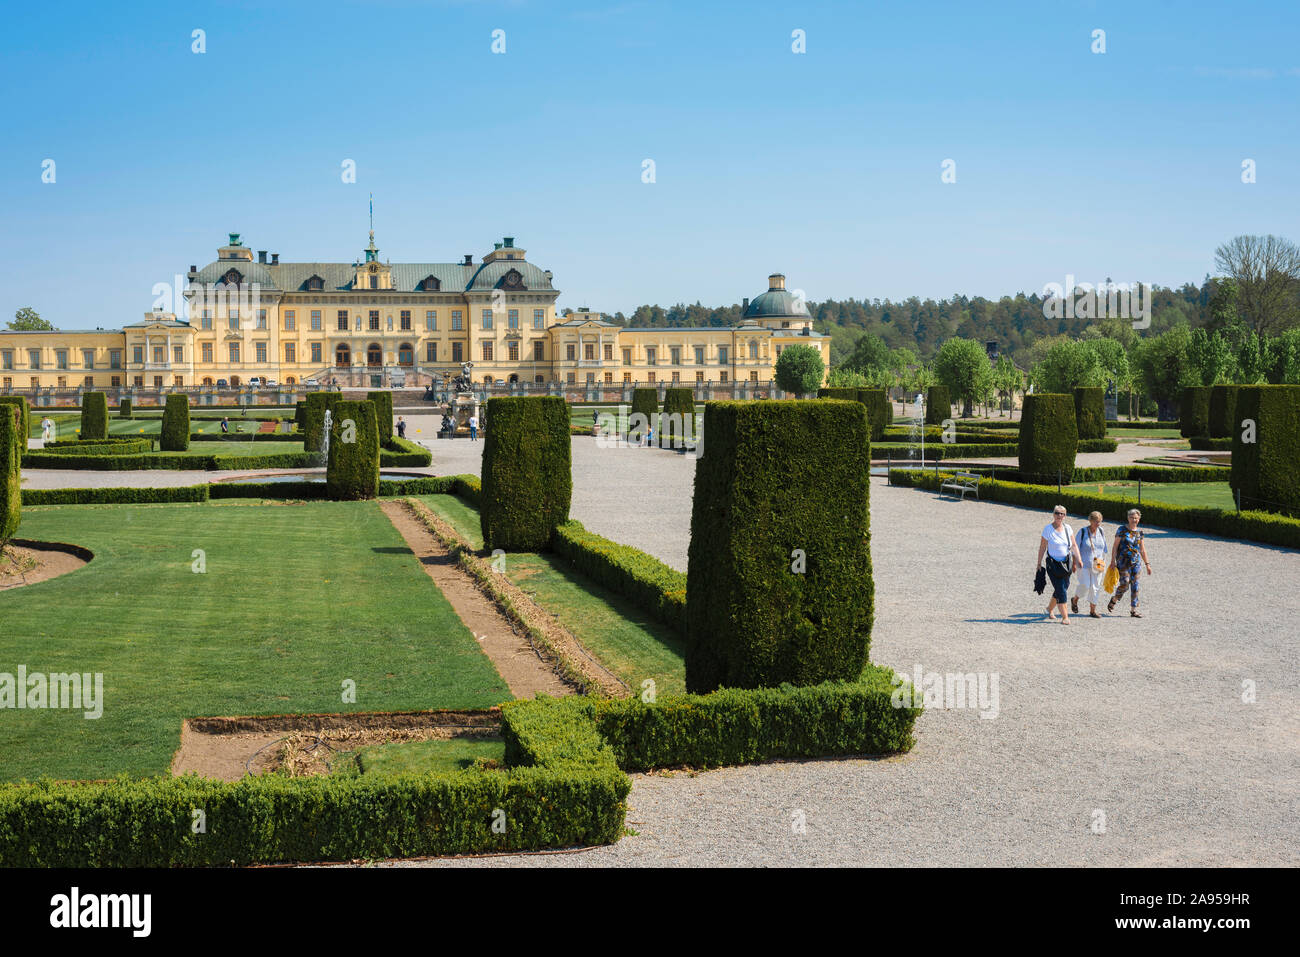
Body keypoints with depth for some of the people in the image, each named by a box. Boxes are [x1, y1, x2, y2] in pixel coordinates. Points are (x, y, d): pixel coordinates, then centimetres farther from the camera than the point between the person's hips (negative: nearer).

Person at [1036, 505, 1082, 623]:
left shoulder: (1068, 528, 4)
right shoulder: (1048, 529, -9)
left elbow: (1074, 545, 8)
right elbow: (1042, 547, -5)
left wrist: (1078, 560, -4)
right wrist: (1039, 563, -3)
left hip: (1066, 563, 5)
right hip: (1053, 564, -5)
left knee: (1063, 587, 11)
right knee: (1061, 590, -11)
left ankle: (1050, 608, 36)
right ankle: (1065, 617, -6)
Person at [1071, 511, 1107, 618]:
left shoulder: (1101, 532, 8)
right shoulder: (1082, 532, -6)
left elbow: (1104, 549, 17)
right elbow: (1076, 548, -4)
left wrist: (1104, 563, 13)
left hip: (1097, 565, 4)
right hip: (1084, 564, -4)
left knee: (1096, 587, 2)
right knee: (1085, 585, -11)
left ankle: (1092, 611, 10)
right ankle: (1075, 600, 18)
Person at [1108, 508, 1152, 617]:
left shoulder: (1139, 531, 9)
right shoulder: (1122, 530, -4)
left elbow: (1142, 549, 16)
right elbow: (1115, 546, -5)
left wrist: (1147, 564, 15)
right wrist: (1113, 561, -12)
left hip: (1136, 561, 4)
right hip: (1123, 561, -4)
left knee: (1135, 585, 2)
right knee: (1124, 583, -11)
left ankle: (1133, 609, 8)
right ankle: (1114, 600, 16)